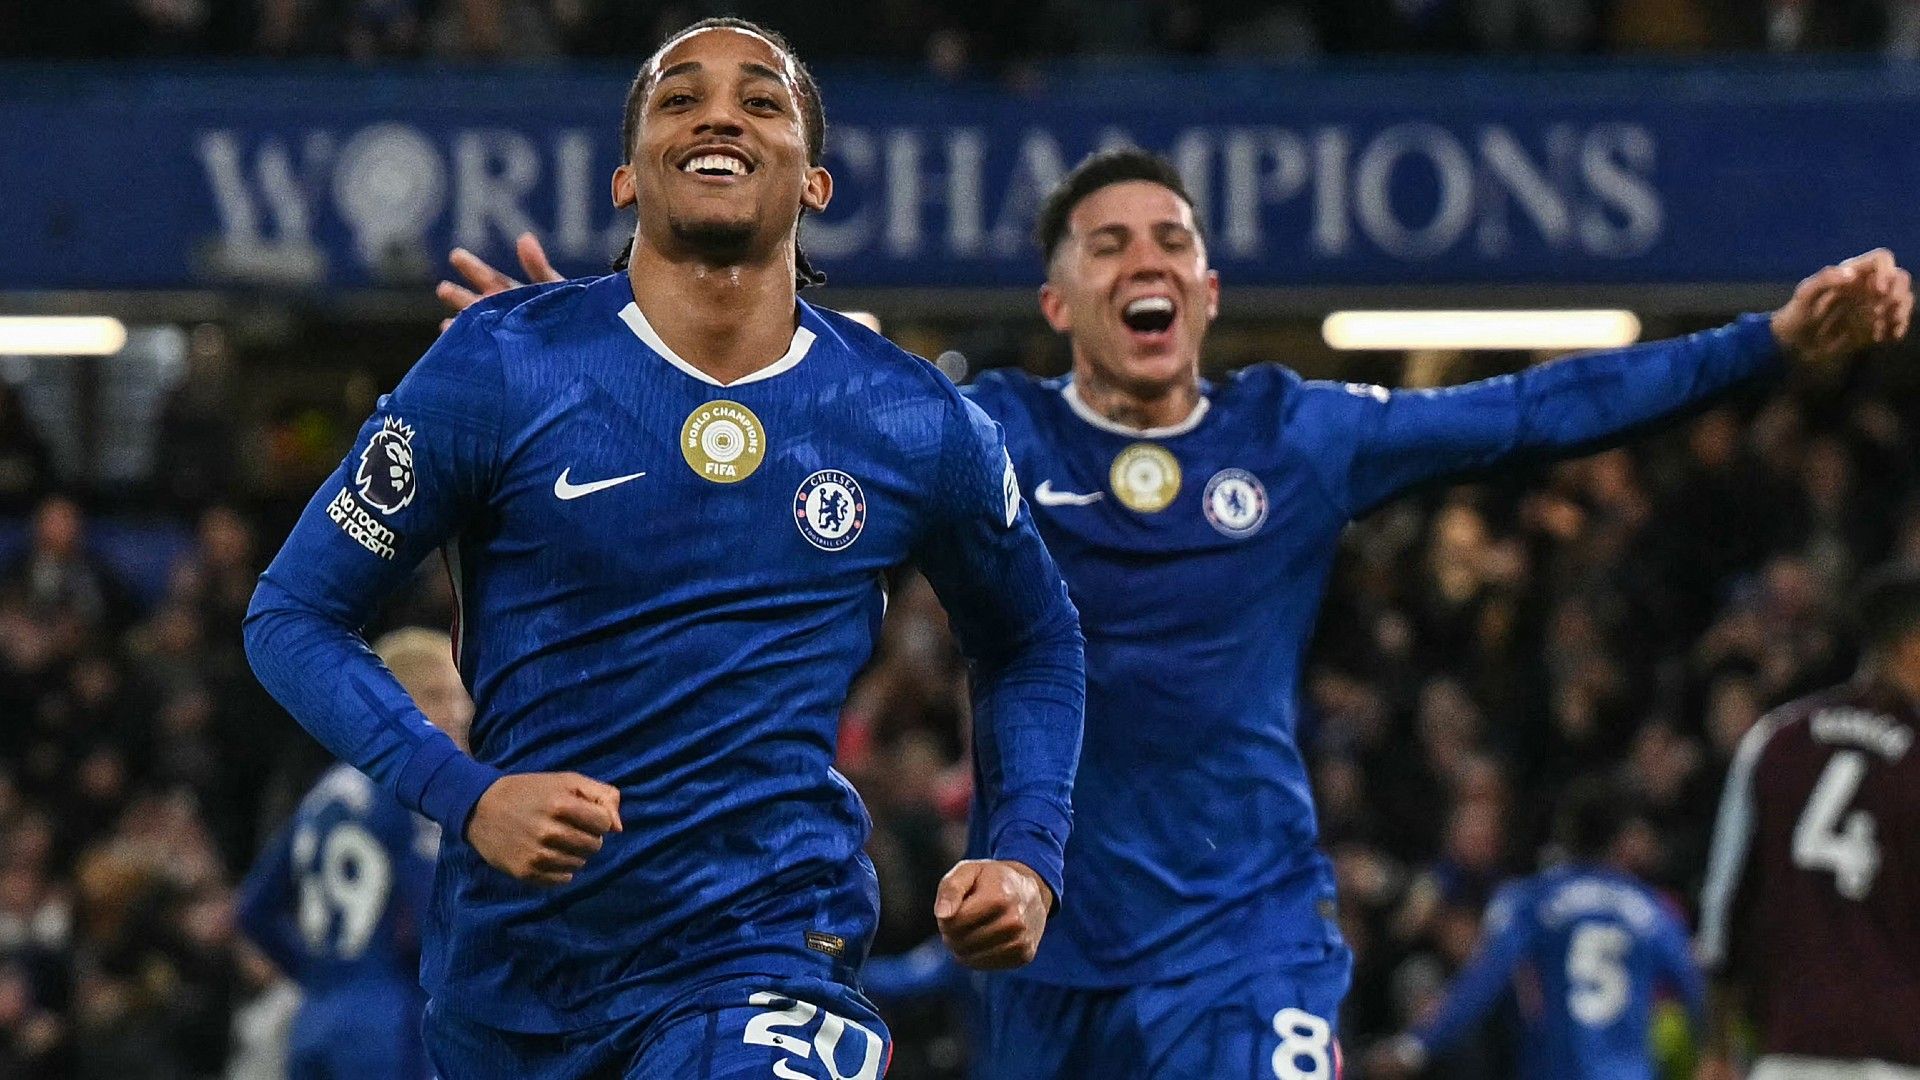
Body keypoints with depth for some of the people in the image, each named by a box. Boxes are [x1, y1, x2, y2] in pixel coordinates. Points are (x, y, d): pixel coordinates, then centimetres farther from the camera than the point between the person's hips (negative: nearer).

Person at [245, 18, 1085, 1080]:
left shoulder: (919, 427, 0)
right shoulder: (500, 367, -6)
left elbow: (1031, 643, 19)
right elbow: (293, 614, -2)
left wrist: (1028, 856, 3)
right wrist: (465, 794, -17)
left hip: (767, 962, -1)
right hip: (511, 960, 1)